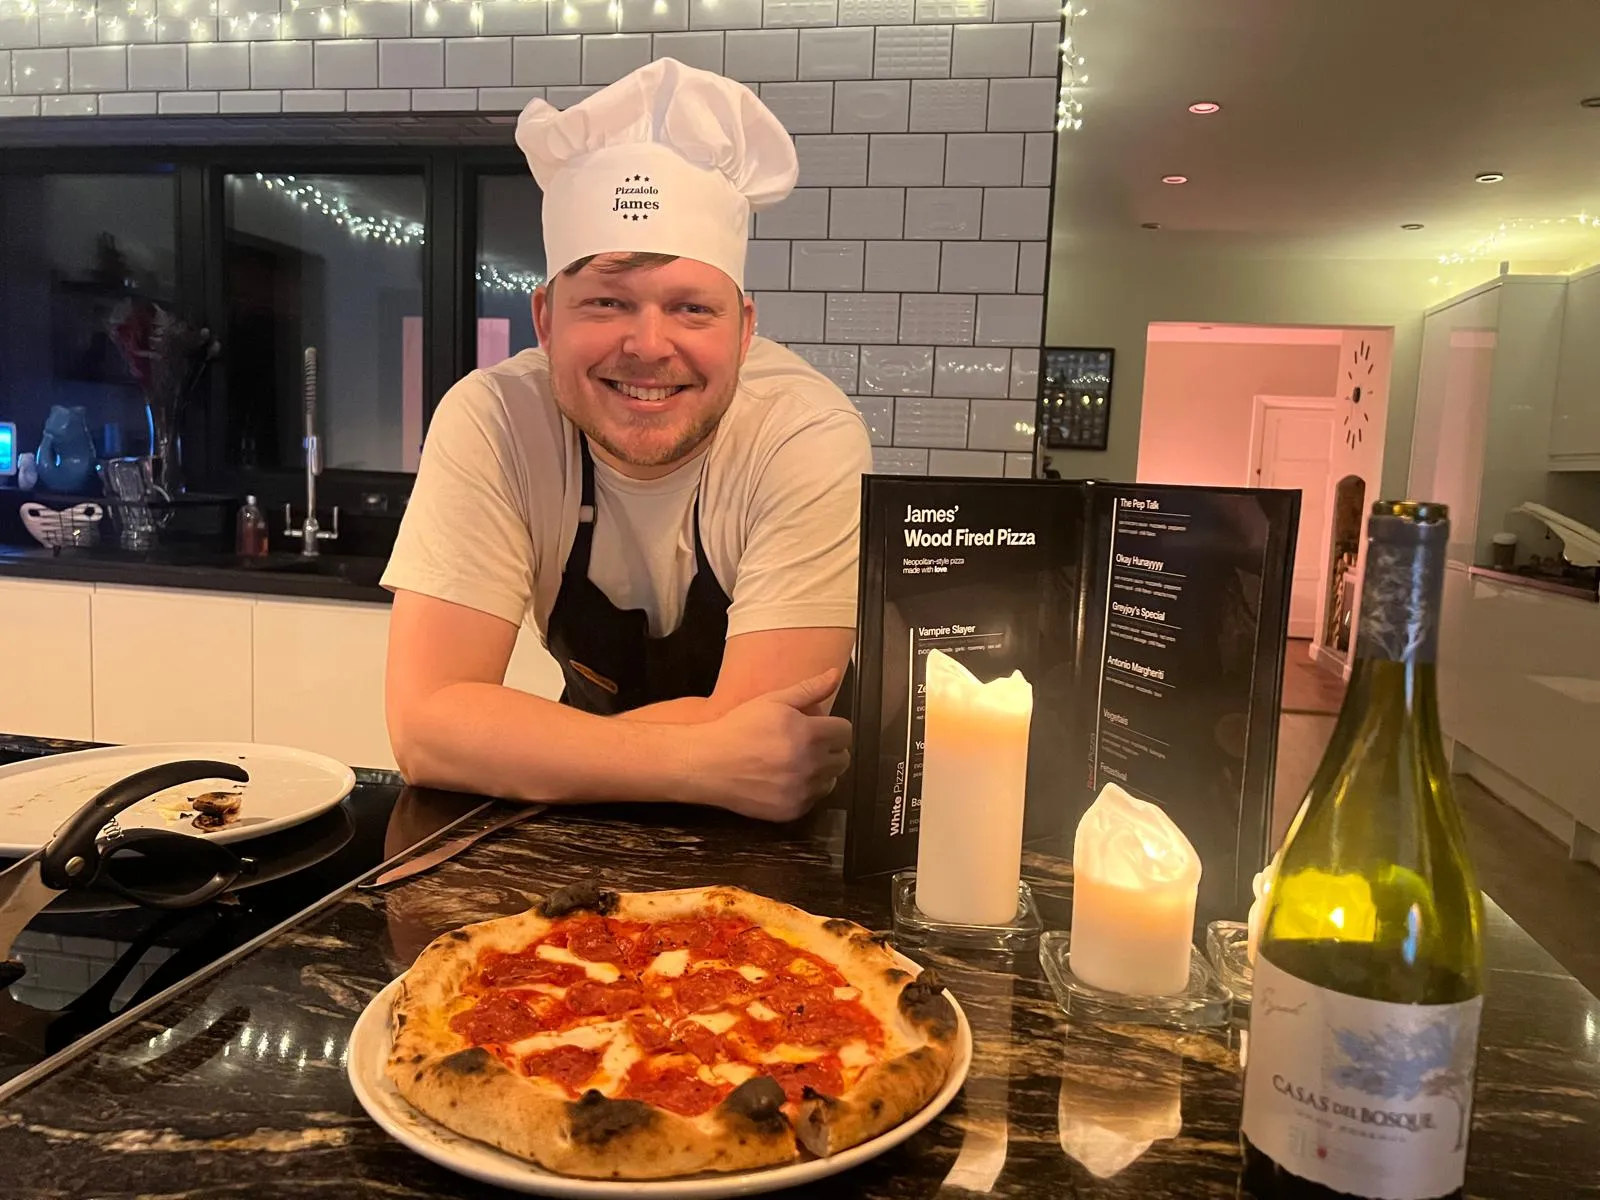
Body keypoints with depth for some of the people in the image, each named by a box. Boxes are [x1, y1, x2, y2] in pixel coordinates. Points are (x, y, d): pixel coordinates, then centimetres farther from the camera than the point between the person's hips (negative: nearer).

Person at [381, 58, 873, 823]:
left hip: (764, 838, -1)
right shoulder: (491, 421, -17)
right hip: (587, 835, 2)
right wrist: (704, 759, -33)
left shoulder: (812, 440, -23)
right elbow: (426, 720, -24)